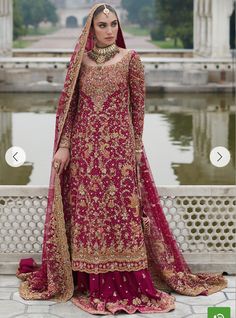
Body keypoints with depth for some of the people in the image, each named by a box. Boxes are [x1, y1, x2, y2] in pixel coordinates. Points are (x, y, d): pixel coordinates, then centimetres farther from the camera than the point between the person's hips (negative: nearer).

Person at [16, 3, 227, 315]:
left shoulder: (129, 58, 0)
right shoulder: (79, 60, 6)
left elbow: (138, 103, 3)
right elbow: (69, 105, 6)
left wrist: (136, 144, 1)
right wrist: (63, 145, -1)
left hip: (120, 146, -2)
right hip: (84, 146, 2)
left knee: (121, 210, -2)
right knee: (84, 210, 4)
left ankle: (125, 283, 7)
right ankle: (87, 279, 14)